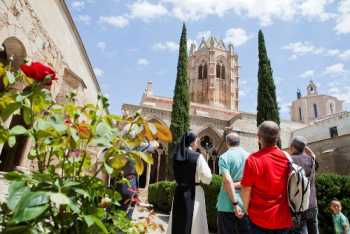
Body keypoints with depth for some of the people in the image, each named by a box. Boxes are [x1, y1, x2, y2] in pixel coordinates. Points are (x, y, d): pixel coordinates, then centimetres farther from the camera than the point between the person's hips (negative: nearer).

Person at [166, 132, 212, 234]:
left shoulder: (176, 156, 5)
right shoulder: (197, 157, -12)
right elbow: (207, 178, -12)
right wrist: (208, 169, 8)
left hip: (179, 191, 5)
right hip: (193, 193, -5)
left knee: (178, 221, 14)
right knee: (194, 222, 5)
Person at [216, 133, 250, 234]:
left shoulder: (224, 157, -7)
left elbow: (228, 181, -18)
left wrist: (235, 204, -15)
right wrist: (237, 184, -5)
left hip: (227, 204, -3)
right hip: (245, 204, 3)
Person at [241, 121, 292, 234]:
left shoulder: (253, 159, -19)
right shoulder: (287, 157, -4)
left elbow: (246, 189, -14)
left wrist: (246, 208, 4)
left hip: (260, 218, -4)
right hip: (284, 219, 5)